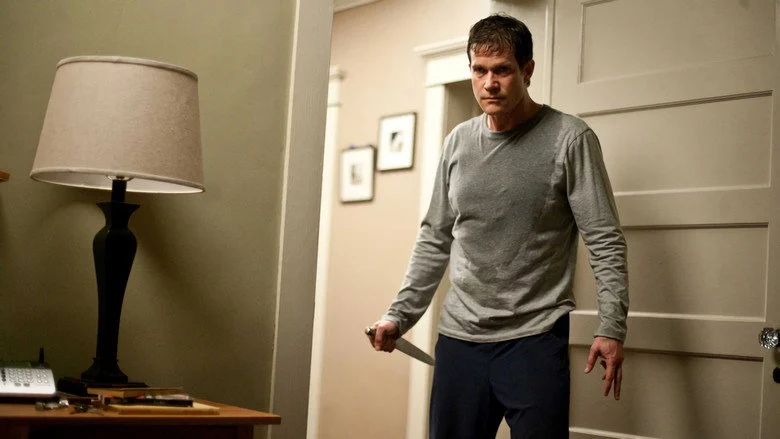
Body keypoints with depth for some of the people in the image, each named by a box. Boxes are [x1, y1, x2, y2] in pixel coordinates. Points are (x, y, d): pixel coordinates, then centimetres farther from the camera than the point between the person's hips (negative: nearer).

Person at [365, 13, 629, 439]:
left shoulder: (570, 138, -5)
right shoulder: (458, 142, 9)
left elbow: (605, 243, -7)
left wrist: (611, 327, -16)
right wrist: (399, 315, 10)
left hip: (535, 339, -4)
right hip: (458, 339, 4)